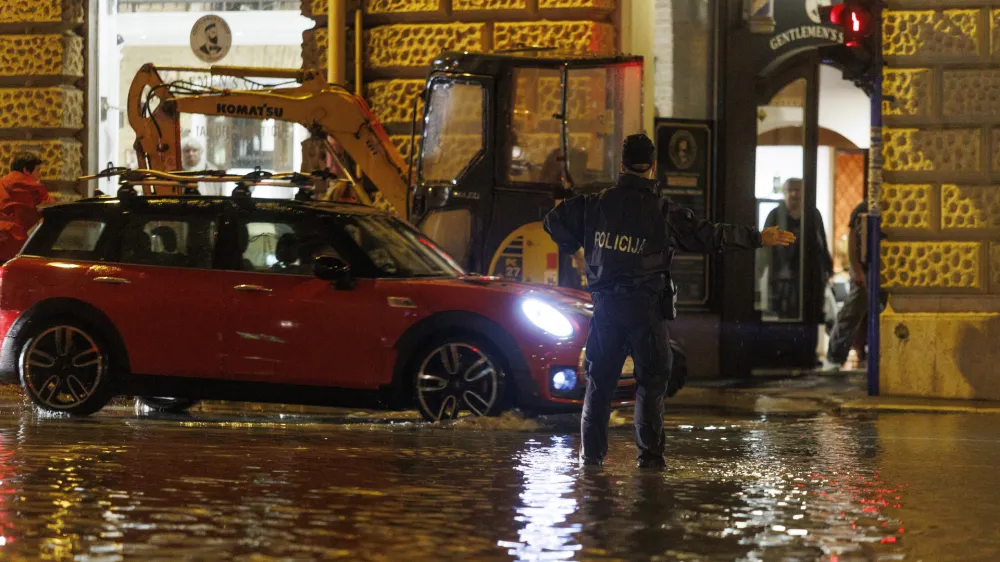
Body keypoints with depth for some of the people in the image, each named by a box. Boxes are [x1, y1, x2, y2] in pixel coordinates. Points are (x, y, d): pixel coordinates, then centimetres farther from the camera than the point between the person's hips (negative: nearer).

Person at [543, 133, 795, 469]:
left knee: (600, 379, 11)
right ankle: (649, 454, 1)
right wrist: (758, 239, 0)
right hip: (645, 307, -3)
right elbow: (710, 236, -6)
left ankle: (592, 452, 9)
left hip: (605, 305, 3)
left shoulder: (596, 204, 2)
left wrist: (574, 247, 24)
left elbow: (555, 221, 6)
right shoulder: (663, 212, -6)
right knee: (651, 380, 5)